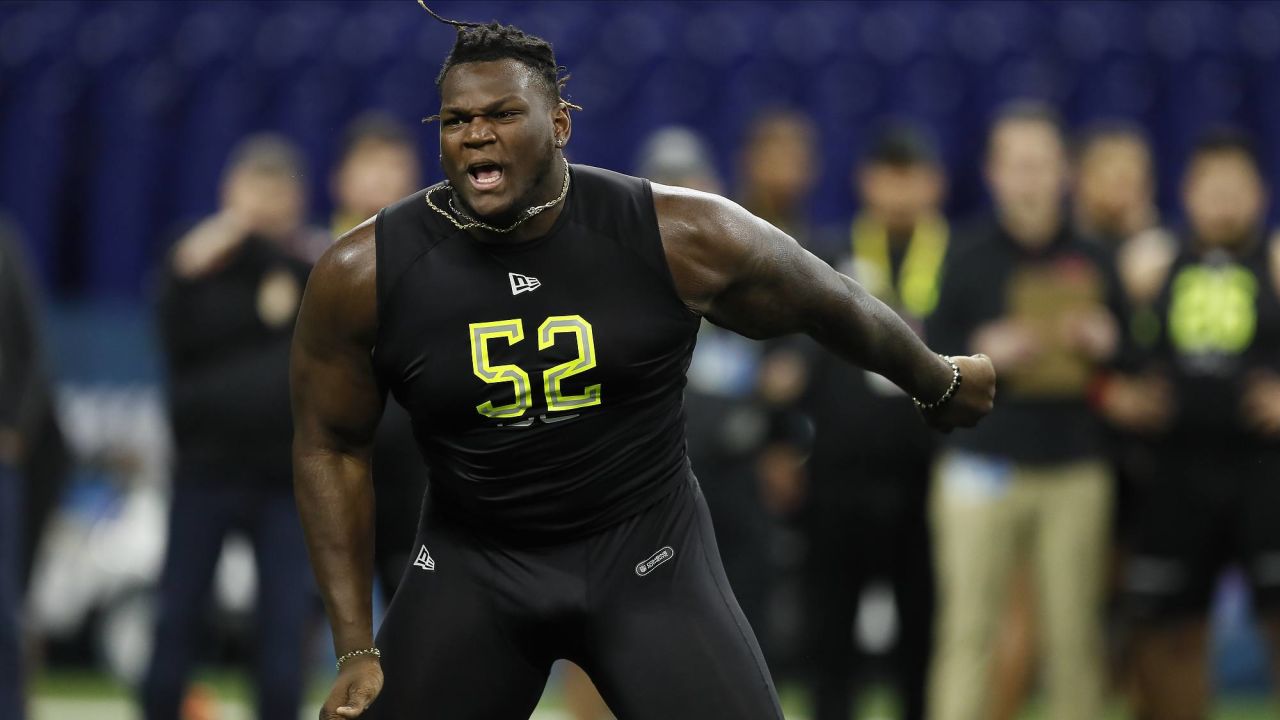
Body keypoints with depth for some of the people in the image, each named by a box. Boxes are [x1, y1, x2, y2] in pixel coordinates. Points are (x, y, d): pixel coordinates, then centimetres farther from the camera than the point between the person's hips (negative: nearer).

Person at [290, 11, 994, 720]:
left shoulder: (680, 238, -15)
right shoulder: (361, 275, -13)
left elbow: (832, 303, 4)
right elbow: (330, 447, 0)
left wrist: (942, 383, 21)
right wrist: (357, 651, -2)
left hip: (645, 554, -1)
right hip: (472, 565, 1)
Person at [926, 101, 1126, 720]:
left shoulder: (1092, 263, 10)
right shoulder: (969, 258, 4)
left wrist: (1106, 346, -4)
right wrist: (981, 353, -14)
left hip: (1075, 472, 2)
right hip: (983, 465, -2)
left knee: (1073, 633, 0)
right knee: (967, 628, -7)